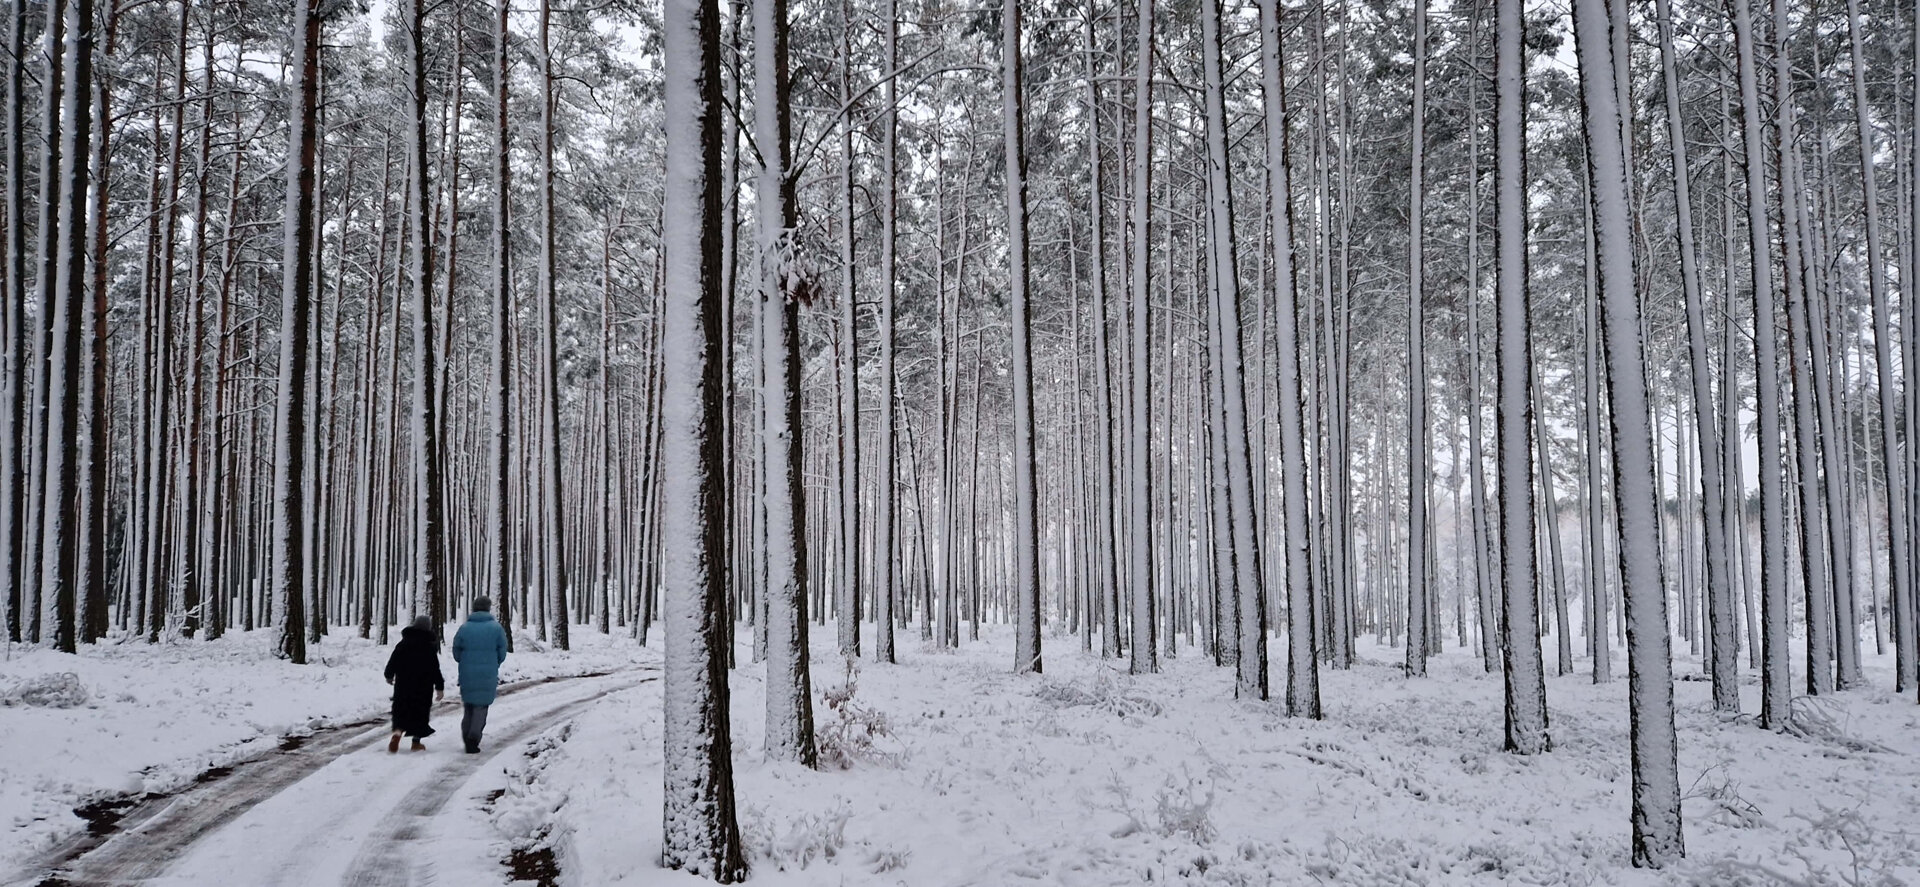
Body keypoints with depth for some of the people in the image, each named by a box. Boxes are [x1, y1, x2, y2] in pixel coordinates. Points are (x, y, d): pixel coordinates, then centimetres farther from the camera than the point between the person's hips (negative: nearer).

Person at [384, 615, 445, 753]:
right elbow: (435, 669, -12)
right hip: (423, 686, -2)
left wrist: (389, 675, 25)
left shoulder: (402, 644, 0)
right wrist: (440, 687, -7)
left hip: (403, 685, 2)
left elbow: (393, 662, 7)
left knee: (401, 711, 10)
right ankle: (416, 742, 12)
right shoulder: (430, 647, -10)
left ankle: (397, 733, -17)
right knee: (420, 713, 10)